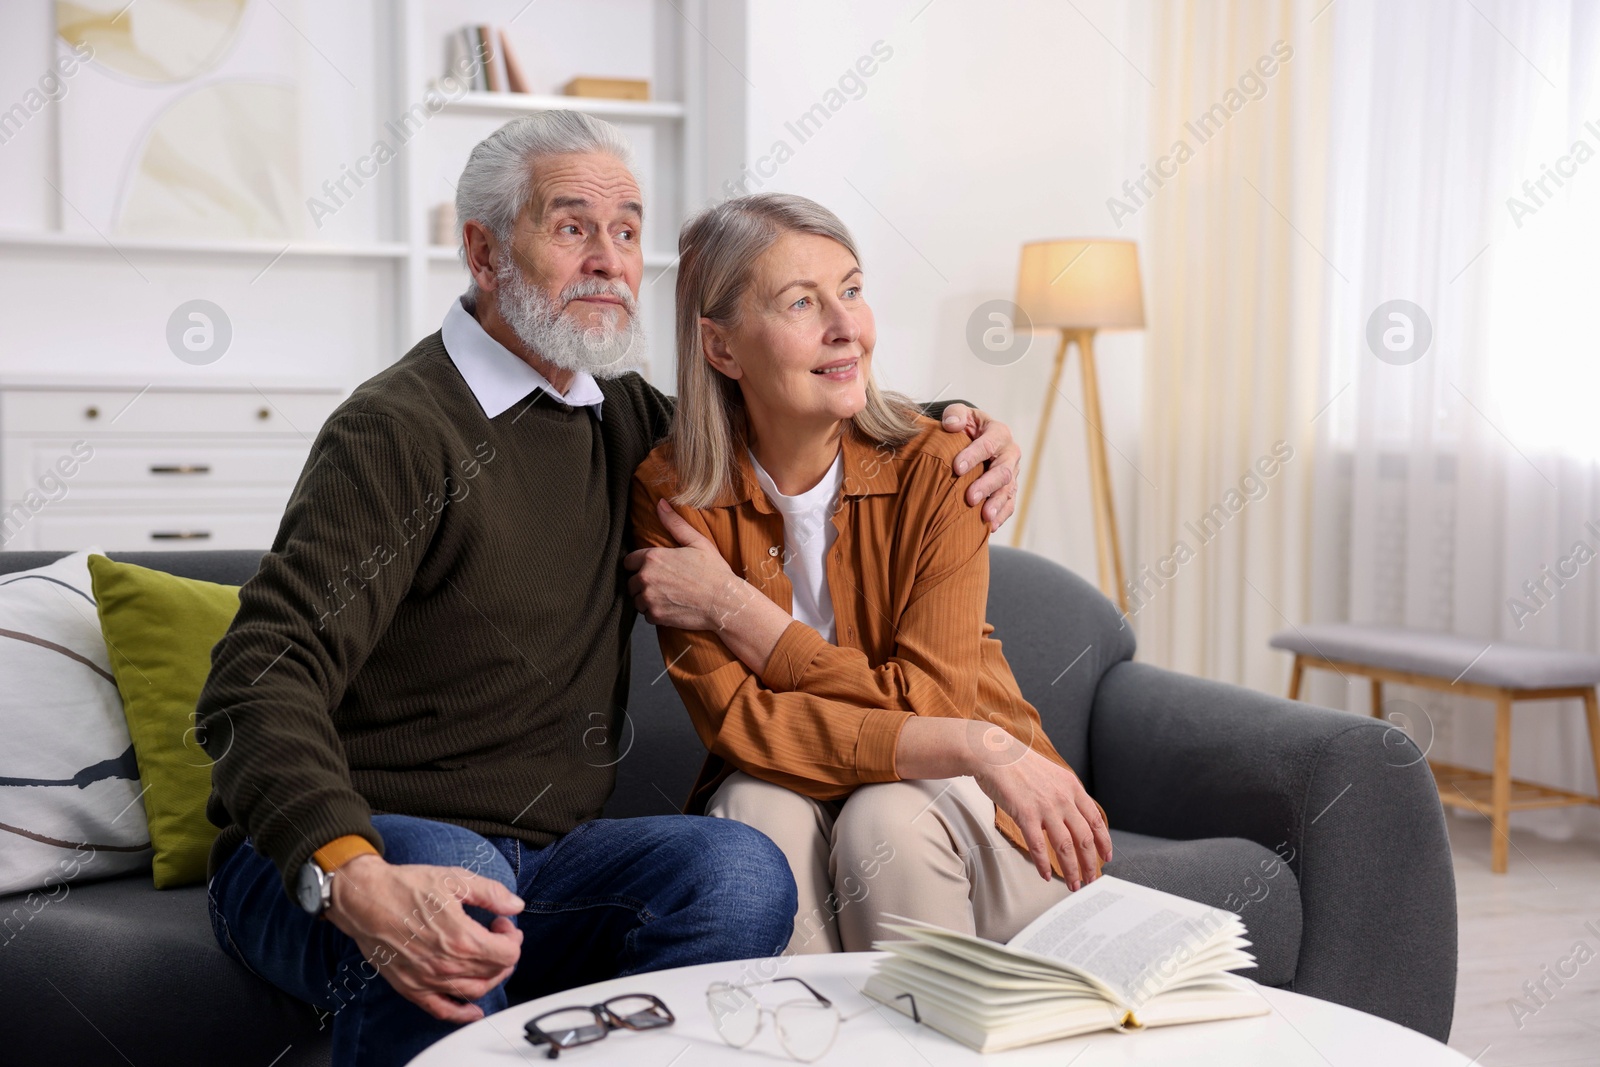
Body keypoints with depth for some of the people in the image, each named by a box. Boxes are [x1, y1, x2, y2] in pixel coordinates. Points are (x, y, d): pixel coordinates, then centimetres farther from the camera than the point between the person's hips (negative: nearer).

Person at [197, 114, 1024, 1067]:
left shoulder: (623, 419, 12)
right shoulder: (401, 430, -11)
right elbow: (262, 682, -21)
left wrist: (949, 426, 10)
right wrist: (352, 879, -39)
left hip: (544, 861, 6)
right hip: (318, 860, -5)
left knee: (742, 871, -23)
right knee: (455, 886, -39)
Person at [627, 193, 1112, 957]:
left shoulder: (932, 465, -14)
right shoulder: (672, 493, -11)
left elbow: (926, 702, -18)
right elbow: (736, 719, -20)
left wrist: (730, 606, -20)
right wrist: (975, 746, -30)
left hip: (950, 793, 0)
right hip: (791, 787, 1)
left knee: (886, 819, -31)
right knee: (759, 809, -31)